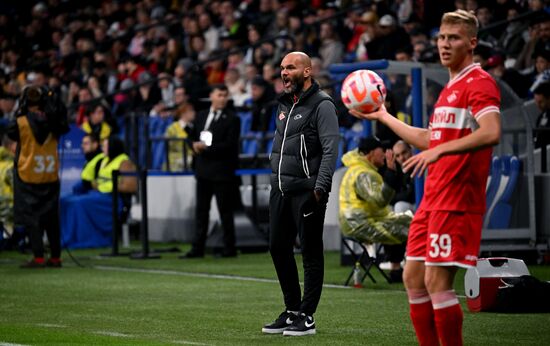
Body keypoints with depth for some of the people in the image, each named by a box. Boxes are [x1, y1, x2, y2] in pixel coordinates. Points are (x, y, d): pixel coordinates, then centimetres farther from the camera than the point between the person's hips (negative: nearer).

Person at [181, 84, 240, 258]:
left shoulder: (232, 119, -5)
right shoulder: (201, 116, 14)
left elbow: (230, 145, -13)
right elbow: (193, 136, 18)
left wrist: (207, 148, -17)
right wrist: (195, 145, -5)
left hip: (222, 170, -6)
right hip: (203, 170, 6)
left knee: (225, 211, -1)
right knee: (201, 210, 8)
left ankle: (229, 248, 5)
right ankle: (198, 248, 11)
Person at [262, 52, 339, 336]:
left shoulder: (321, 105, -9)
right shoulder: (285, 104, 16)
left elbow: (330, 148, -16)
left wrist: (320, 187, -23)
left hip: (307, 190, -9)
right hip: (280, 189, 9)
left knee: (310, 252, -3)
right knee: (278, 248, 11)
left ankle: (306, 317, 0)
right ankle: (292, 311, 21)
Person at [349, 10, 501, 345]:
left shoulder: (479, 83, -9)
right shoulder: (450, 88, 20)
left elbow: (491, 132, -27)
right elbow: (428, 139, 32)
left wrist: (441, 150, -32)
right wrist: (382, 116, 36)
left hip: (457, 201, -10)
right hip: (433, 200, 10)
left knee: (437, 282, -11)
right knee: (413, 278, 9)